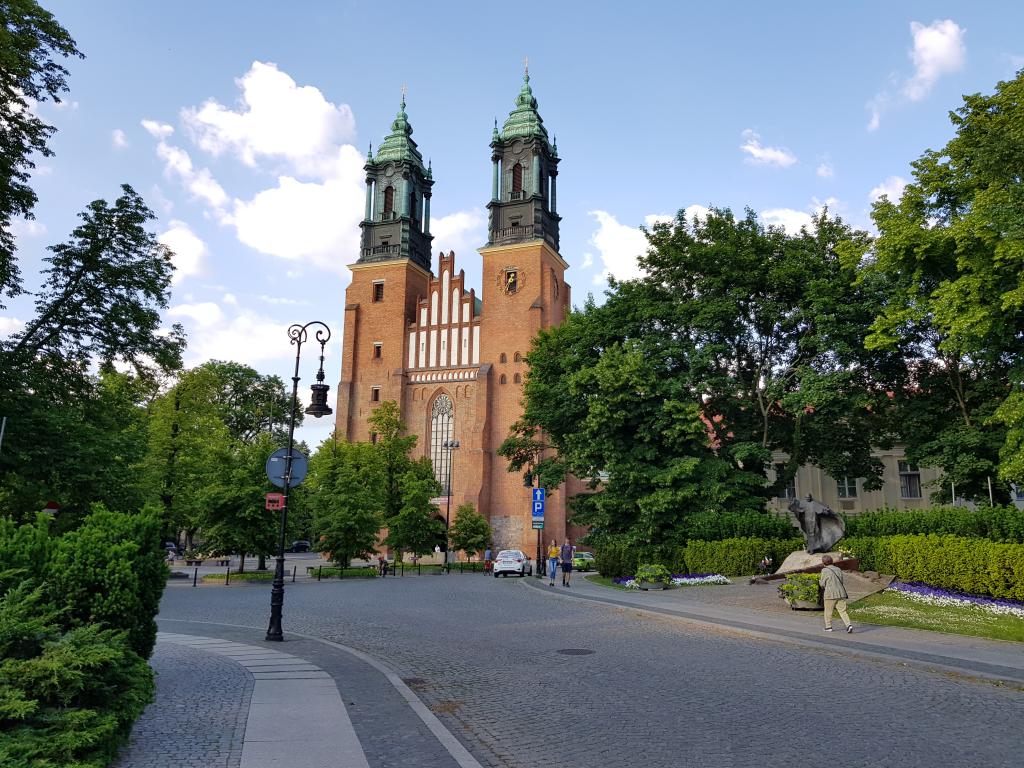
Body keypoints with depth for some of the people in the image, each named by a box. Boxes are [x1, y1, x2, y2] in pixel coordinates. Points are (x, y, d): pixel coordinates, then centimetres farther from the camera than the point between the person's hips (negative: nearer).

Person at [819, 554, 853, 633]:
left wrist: (820, 580, 16)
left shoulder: (824, 571, -8)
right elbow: (841, 581, 16)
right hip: (841, 593, 5)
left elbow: (823, 584, -5)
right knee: (842, 611, 6)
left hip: (830, 594, -5)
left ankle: (828, 627, 16)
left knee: (828, 611, 10)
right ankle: (849, 625, -9)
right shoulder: (838, 569, 10)